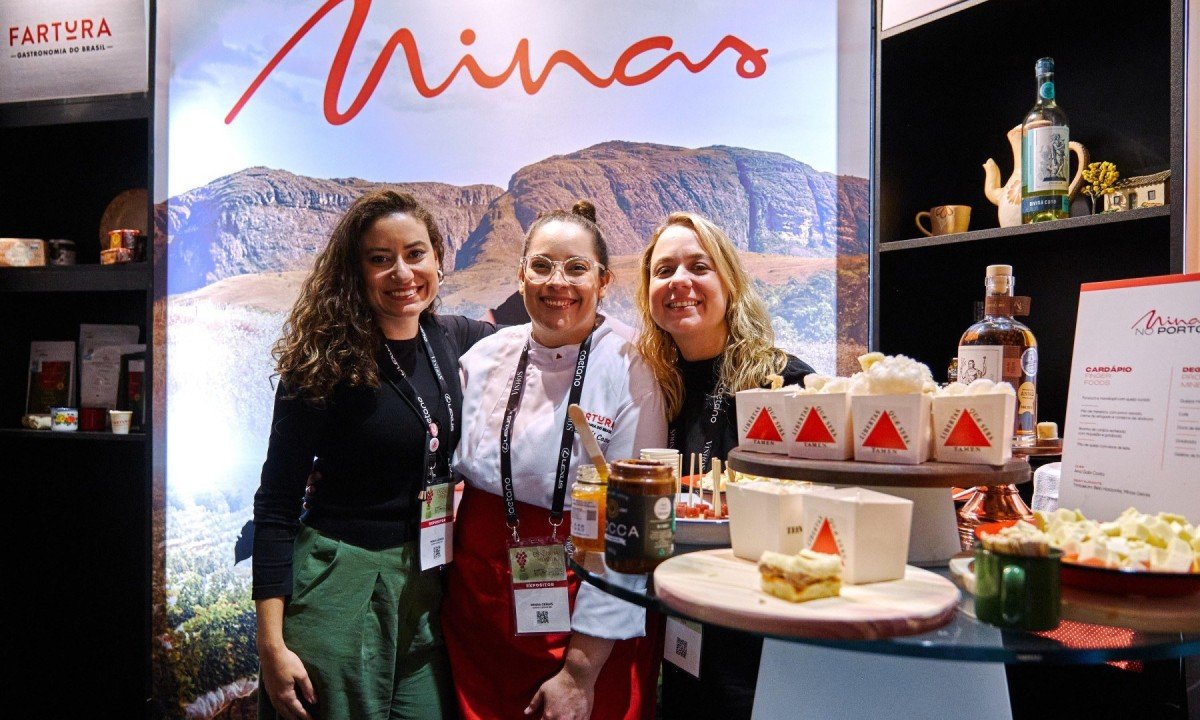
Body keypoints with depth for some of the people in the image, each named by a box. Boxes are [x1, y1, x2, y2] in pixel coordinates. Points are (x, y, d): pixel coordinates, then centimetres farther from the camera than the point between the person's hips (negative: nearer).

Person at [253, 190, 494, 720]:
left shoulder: (451, 340, 2)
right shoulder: (325, 362, -12)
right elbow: (277, 501, -10)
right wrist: (272, 644, -13)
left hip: (427, 585, 5)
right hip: (340, 583, -4)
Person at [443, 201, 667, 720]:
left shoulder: (631, 374, -13)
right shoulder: (485, 358, -1)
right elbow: (449, 468, 13)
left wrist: (581, 672, -14)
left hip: (590, 622, -3)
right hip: (480, 600, 4)